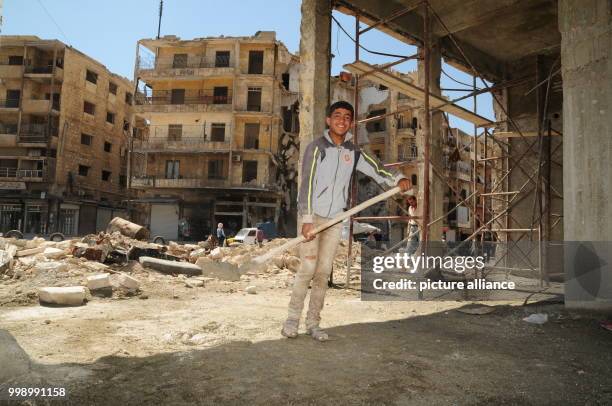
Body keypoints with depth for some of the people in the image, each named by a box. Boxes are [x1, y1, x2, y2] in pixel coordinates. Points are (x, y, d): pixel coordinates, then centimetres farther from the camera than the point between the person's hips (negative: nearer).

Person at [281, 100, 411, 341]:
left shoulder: (353, 152, 9)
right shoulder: (317, 148, -5)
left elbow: (375, 169, 2)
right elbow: (307, 184, -12)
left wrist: (398, 179, -19)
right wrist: (307, 220, -19)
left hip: (335, 220, 4)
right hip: (312, 216, -4)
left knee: (323, 272, 6)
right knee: (308, 269, -9)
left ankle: (313, 323, 15)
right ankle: (292, 319, 6)